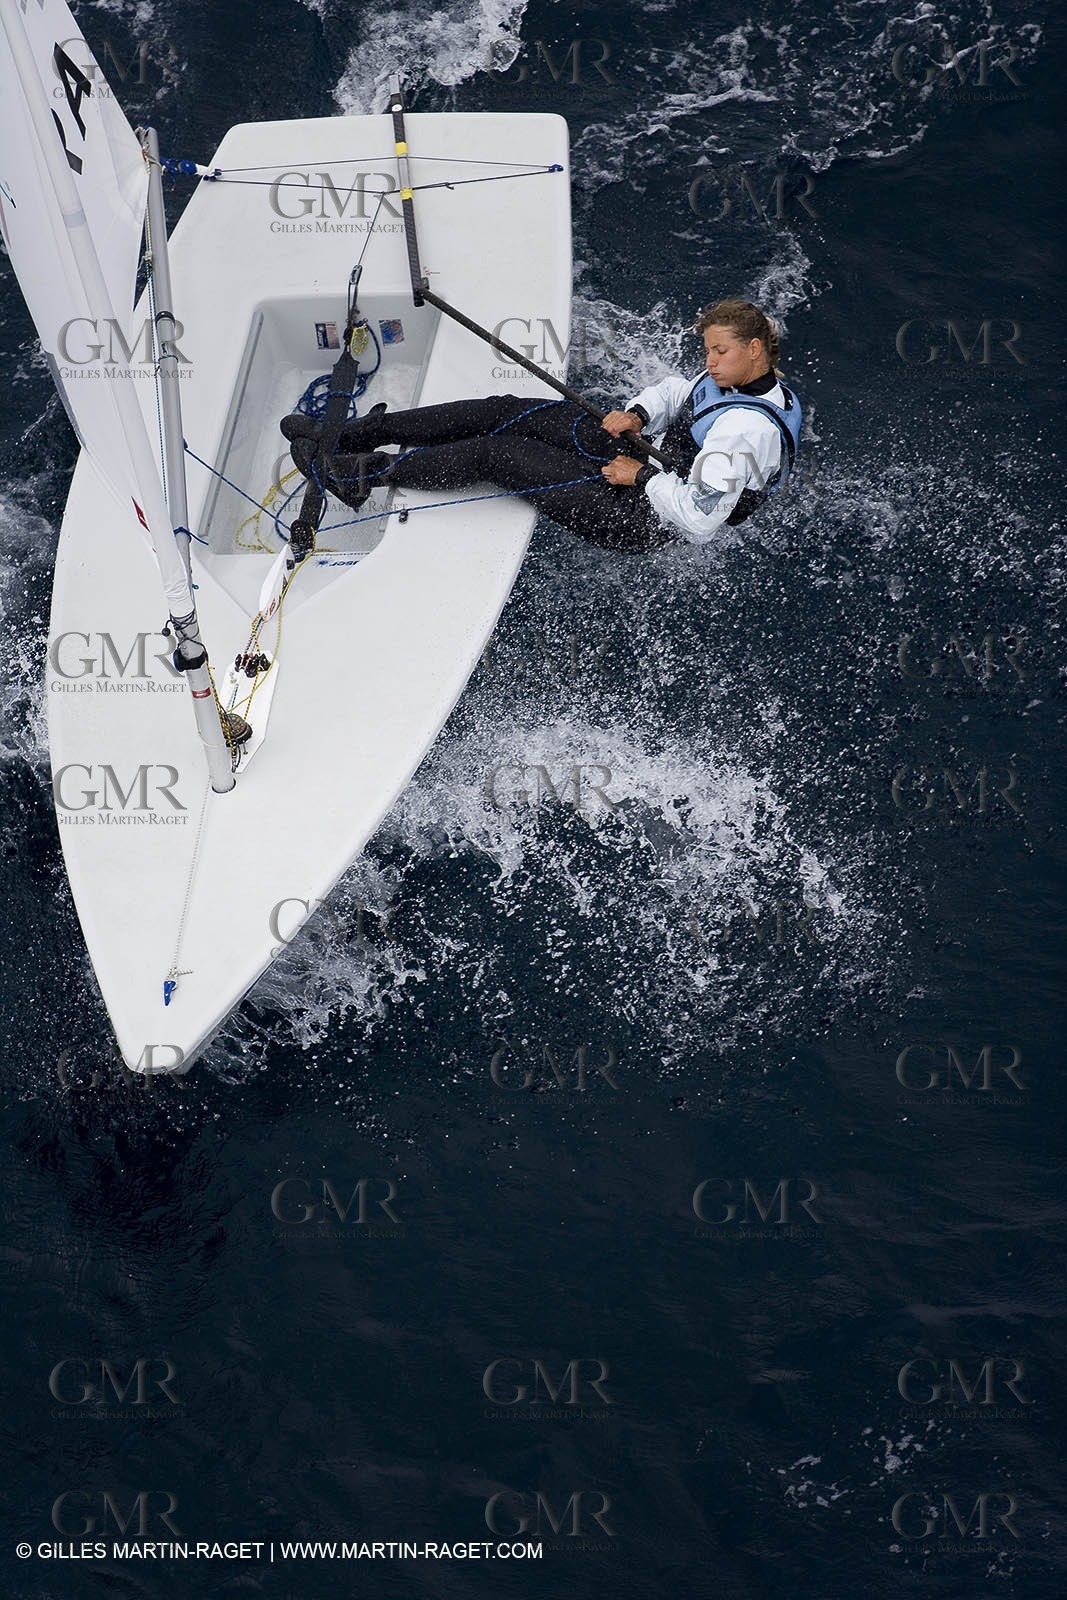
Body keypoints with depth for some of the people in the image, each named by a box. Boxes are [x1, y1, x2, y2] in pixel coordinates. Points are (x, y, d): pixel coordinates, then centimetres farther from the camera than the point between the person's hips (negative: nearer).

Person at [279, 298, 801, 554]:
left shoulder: (748, 428, -27)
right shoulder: (733, 380, 4)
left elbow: (700, 517, -32)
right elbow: (676, 390, 24)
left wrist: (642, 476, -20)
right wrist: (637, 414, 3)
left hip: (640, 517, -10)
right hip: (633, 457, 10)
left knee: (495, 453, -14)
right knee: (503, 412, -2)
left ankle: (355, 473, 1)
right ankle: (352, 434, 4)